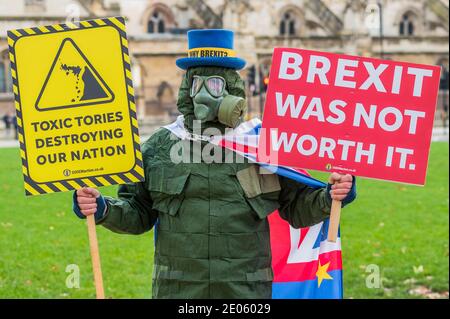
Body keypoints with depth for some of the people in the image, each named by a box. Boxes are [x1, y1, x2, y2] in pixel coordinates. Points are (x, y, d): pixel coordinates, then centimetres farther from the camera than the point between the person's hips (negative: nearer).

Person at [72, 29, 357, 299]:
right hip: (177, 290, 1)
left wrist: (328, 197, -10)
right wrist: (102, 208, -6)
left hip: (246, 293, -1)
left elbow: (298, 208, 9)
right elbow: (137, 213, 11)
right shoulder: (159, 147, 6)